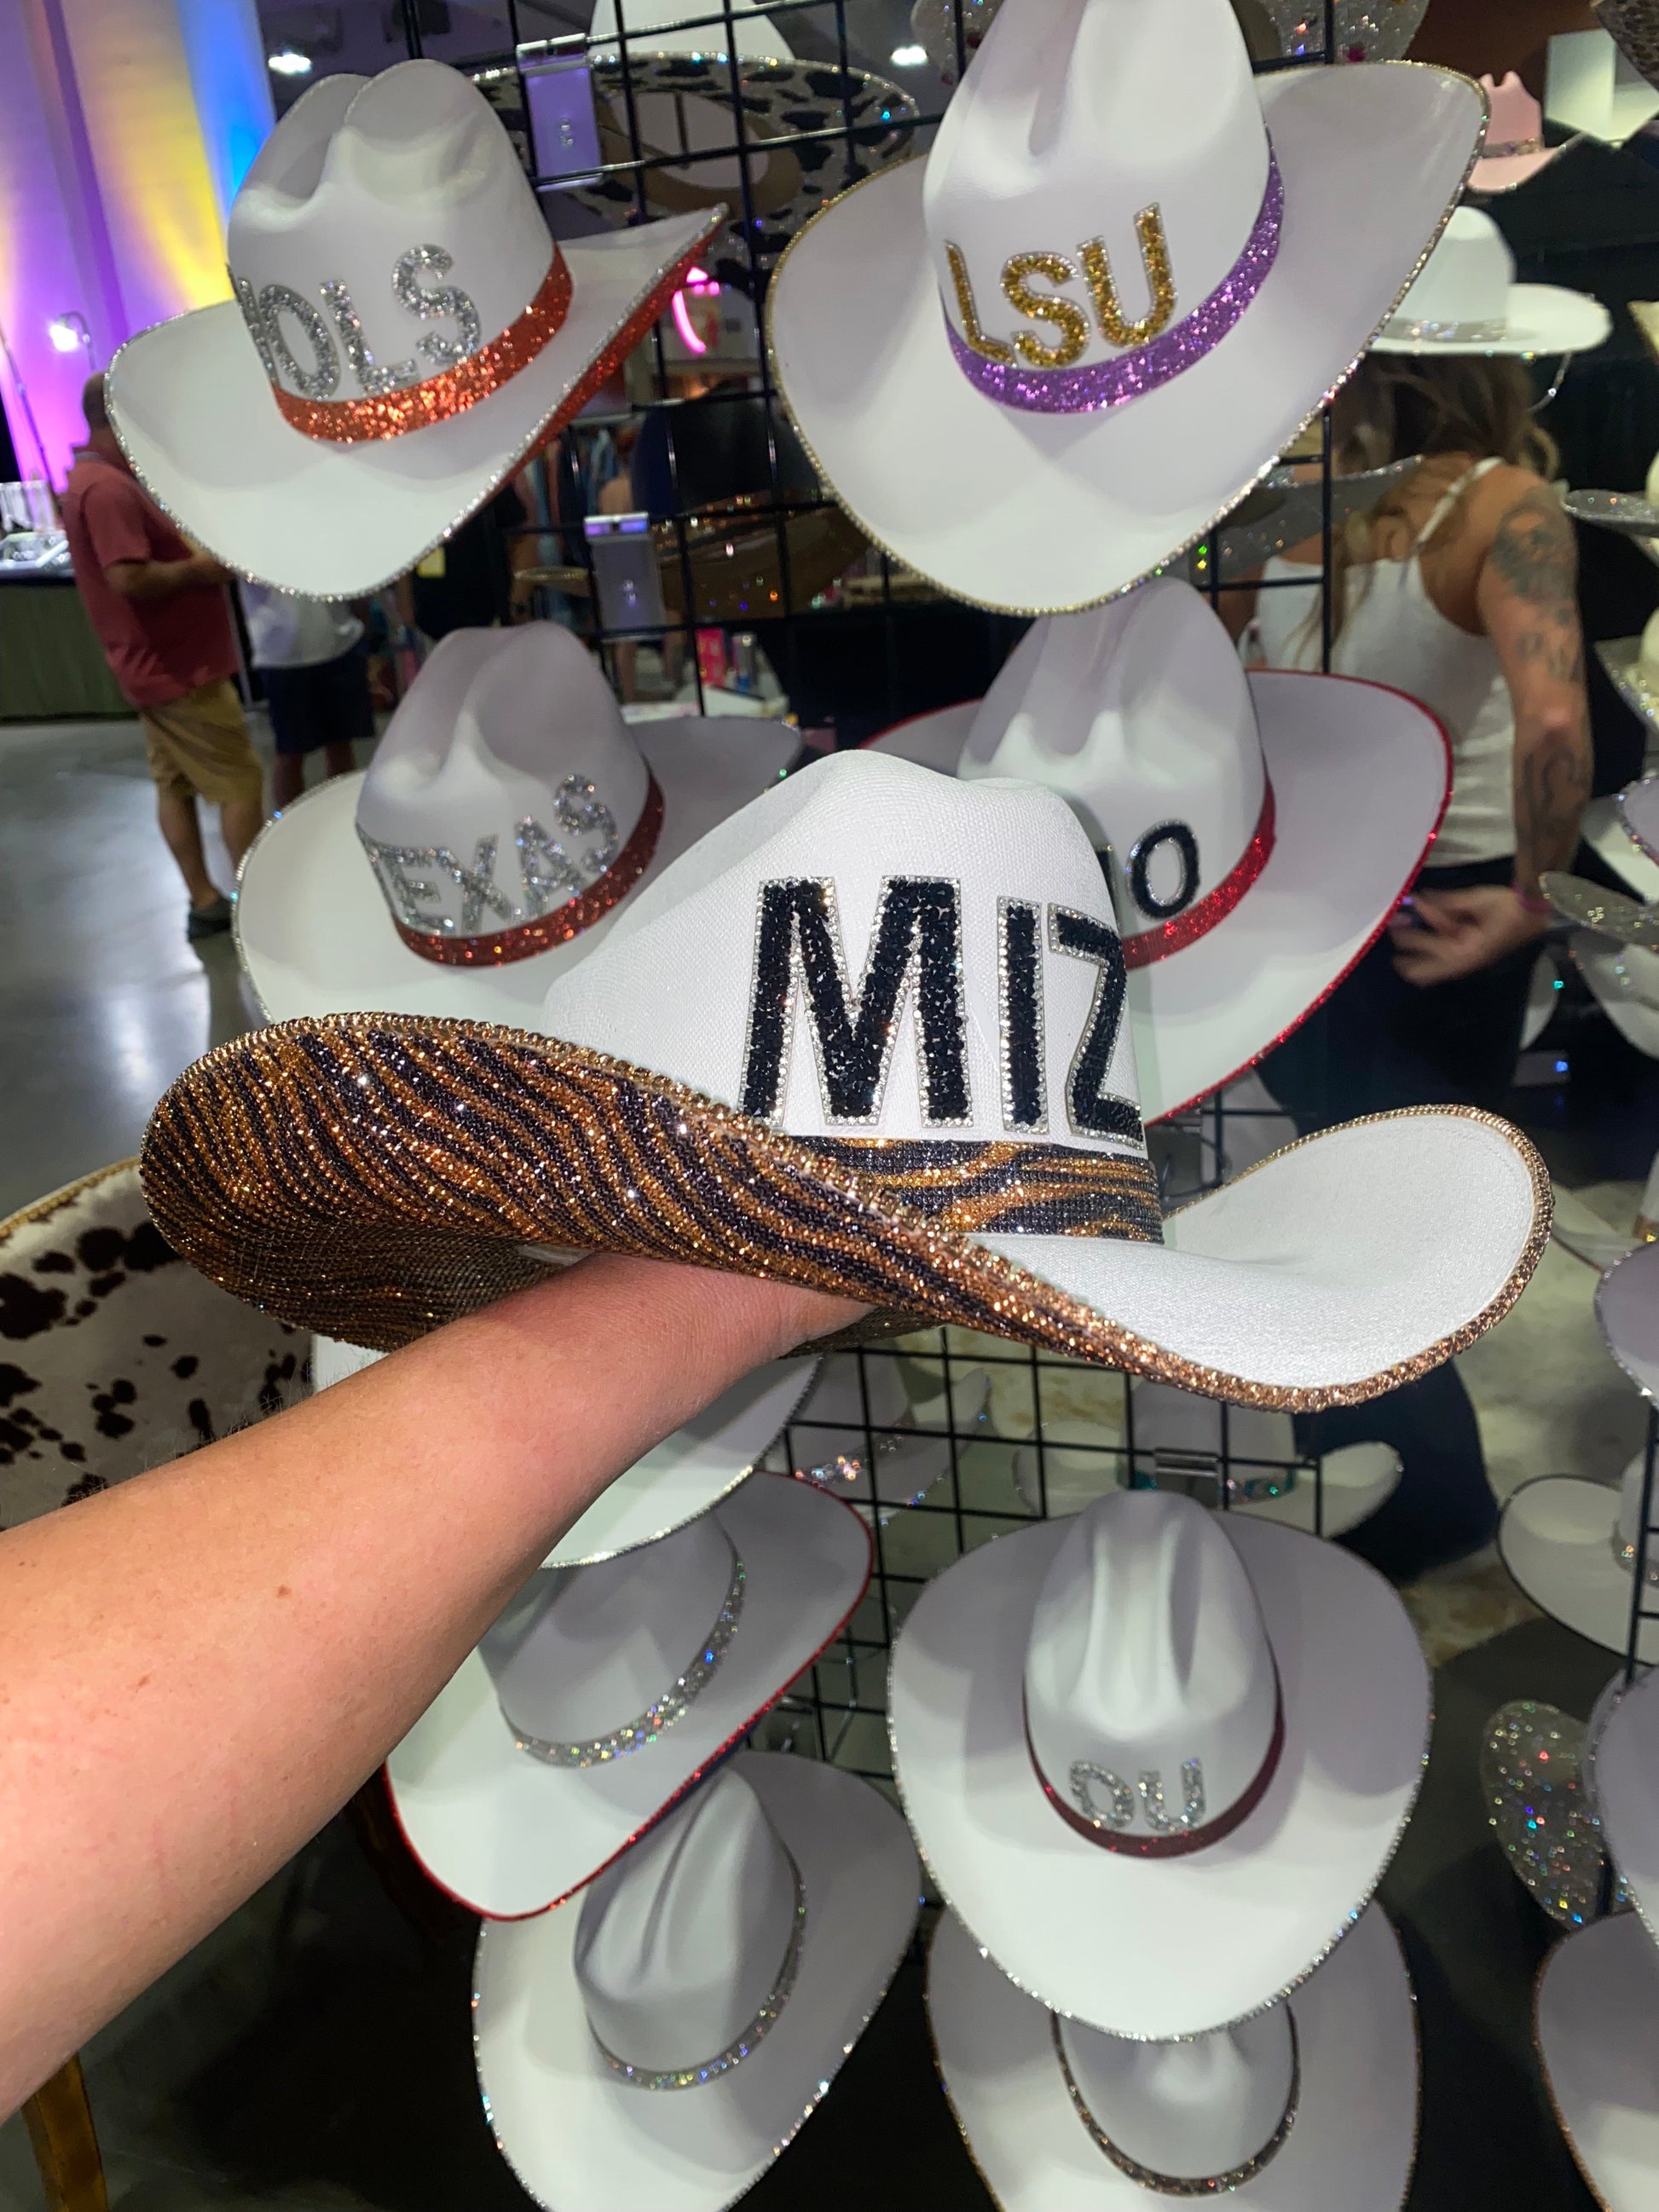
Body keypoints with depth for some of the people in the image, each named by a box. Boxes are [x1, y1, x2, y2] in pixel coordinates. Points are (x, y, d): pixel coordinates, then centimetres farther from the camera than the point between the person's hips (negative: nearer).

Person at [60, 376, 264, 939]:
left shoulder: (100, 480, 14)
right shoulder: (107, 488, -21)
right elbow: (130, 578, -29)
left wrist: (197, 557, 4)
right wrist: (199, 570, -16)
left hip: (161, 664, 11)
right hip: (177, 668, -10)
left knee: (175, 784, 12)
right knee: (240, 784, -5)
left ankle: (205, 903, 18)